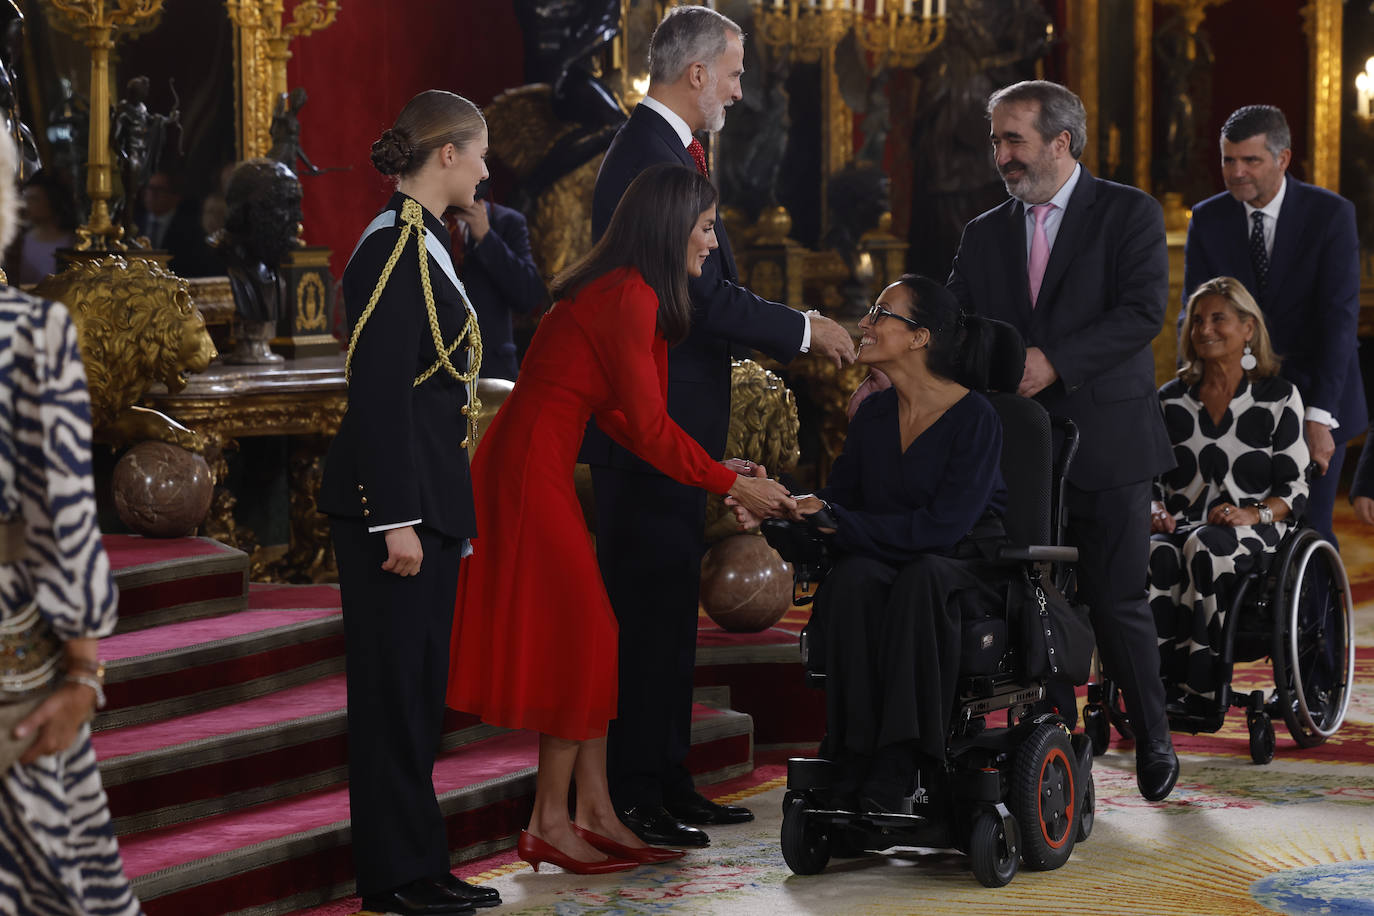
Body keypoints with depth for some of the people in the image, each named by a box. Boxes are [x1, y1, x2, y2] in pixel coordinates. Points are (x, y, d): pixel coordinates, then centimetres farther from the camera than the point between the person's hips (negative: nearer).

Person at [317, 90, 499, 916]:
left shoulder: (422, 245, 15)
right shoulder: (395, 250, -16)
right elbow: (380, 393, -20)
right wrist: (396, 520, -22)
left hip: (428, 496, 10)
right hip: (395, 500, -10)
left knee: (418, 685, 13)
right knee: (397, 684, -3)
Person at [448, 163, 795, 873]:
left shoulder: (617, 291, 15)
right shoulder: (630, 298, -16)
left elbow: (615, 414, 16)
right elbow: (649, 426, -17)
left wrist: (711, 472, 13)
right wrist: (732, 486, -8)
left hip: (530, 465, 10)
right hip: (530, 469, -10)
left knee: (583, 640, 11)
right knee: (580, 636, -5)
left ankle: (595, 814, 13)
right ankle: (548, 825, 1)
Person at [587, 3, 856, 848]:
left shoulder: (662, 151, 16)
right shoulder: (652, 160, -18)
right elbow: (703, 297, -22)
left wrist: (804, 344, 17)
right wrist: (804, 330, -11)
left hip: (668, 425, 11)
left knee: (665, 606, 15)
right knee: (647, 605, -6)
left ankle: (667, 782, 22)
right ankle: (631, 799, -1)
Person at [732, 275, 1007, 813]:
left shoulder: (974, 418, -11)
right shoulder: (874, 415, 9)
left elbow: (941, 527, -20)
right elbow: (835, 501, 10)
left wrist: (836, 523, -19)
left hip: (965, 573, -4)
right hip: (889, 565, 4)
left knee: (921, 578, -39)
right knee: (852, 579, -32)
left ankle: (892, 775, -39)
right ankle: (855, 763, -33)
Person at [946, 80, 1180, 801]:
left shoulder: (1129, 214, 0)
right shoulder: (986, 234, 14)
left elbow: (1143, 311, -13)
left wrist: (1055, 360, -21)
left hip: (1107, 444, -4)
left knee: (1116, 602, -2)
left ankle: (1153, 741, 19)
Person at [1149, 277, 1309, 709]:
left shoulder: (1279, 397, 8)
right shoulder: (1171, 399, 18)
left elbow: (1294, 487, 4)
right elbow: (1151, 477, 17)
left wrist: (1254, 512, -16)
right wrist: (1156, 511, -6)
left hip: (1255, 532, -2)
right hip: (1181, 525, 3)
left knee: (1204, 545, -39)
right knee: (1156, 553, -36)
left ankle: (1198, 689, -39)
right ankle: (1160, 686, -39)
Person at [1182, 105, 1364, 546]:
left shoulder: (1332, 214, -10)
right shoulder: (1207, 219, -1)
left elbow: (1340, 316, -16)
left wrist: (1319, 415, -24)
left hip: (1315, 398, -2)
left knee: (1308, 527, -7)